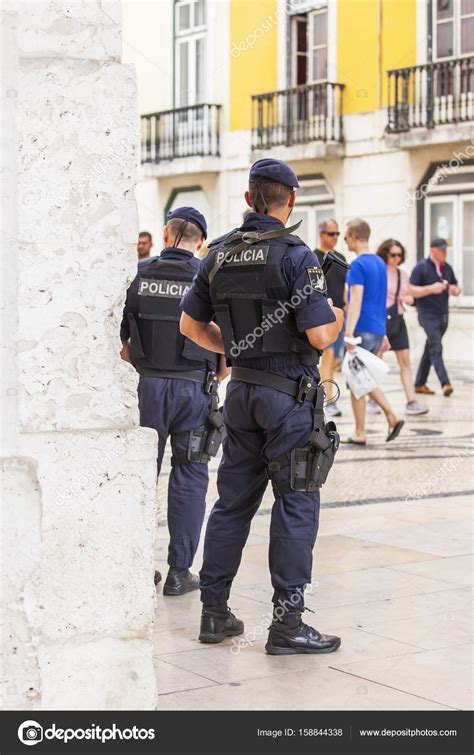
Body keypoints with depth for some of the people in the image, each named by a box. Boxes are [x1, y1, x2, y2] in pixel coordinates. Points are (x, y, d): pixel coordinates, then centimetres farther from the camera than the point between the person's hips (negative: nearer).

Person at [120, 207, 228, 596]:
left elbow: (117, 340, 4)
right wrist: (216, 377, 11)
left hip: (147, 385, 2)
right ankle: (179, 572, 8)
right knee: (189, 477, 7)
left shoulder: (139, 277, 0)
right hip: (194, 387, -2)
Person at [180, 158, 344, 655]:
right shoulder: (295, 255, -14)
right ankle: (287, 623, 4)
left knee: (233, 501, 13)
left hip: (241, 390, 6)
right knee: (296, 506, 1)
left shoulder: (219, 255, 6)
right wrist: (337, 319, 3)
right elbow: (319, 335, -19)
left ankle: (214, 612, 19)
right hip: (289, 394, -6)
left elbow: (191, 324, 11)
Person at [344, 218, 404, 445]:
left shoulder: (358, 265, -12)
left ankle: (360, 433, 5)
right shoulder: (380, 263, 14)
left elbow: (356, 300, -21)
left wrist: (349, 332, -26)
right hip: (378, 331, 8)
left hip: (362, 330, -8)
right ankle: (392, 417, 5)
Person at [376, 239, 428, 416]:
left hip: (398, 320, 6)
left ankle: (411, 401, -3)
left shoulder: (403, 274, 11)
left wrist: (406, 299, -2)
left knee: (405, 361, -1)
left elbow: (410, 297, 20)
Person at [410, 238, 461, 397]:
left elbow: (456, 288, 22)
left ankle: (420, 384, 19)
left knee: (430, 350, 11)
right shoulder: (421, 267, -6)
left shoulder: (447, 268, 12)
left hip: (443, 315, 7)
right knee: (436, 348, -17)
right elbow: (411, 290, -10)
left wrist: (455, 290, -2)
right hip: (428, 315, -7)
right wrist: (431, 289, -21)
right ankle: (445, 383, -24)